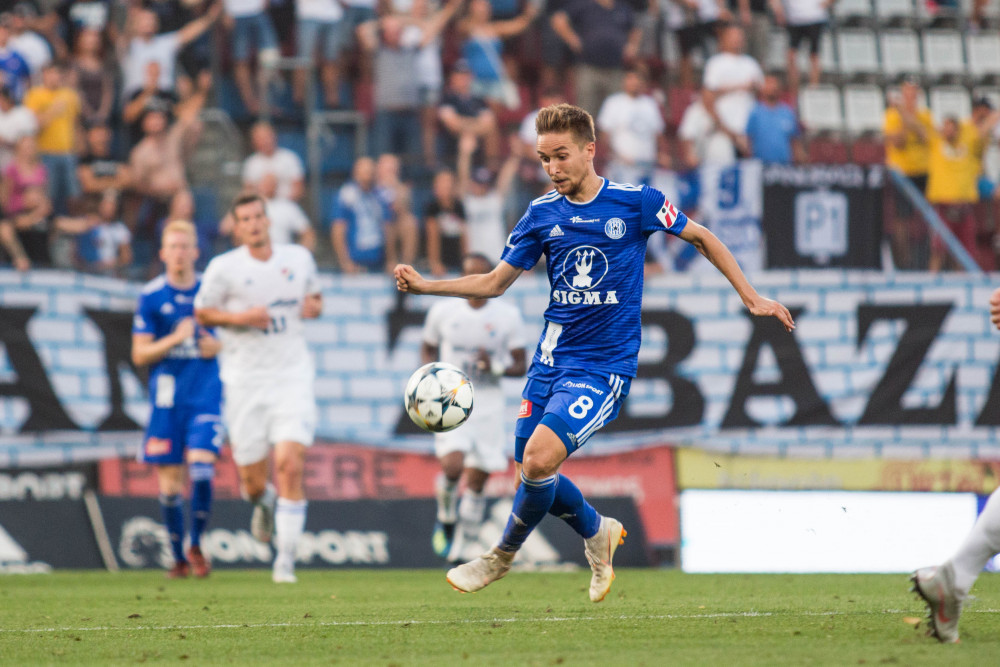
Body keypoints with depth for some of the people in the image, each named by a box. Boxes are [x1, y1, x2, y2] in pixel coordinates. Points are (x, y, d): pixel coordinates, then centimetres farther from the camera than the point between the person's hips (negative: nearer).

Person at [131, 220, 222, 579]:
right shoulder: (151, 296, 1)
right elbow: (139, 354, 0)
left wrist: (219, 346, -4)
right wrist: (175, 339, -15)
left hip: (206, 397, 0)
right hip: (166, 399, 0)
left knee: (202, 471, -16)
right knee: (169, 485, 2)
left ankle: (196, 545, 5)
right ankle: (179, 557, 18)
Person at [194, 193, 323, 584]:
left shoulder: (299, 258, 6)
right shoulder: (224, 268, -4)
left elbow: (314, 295, 23)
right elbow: (202, 313, 4)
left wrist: (314, 307, -1)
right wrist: (240, 318, -14)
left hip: (292, 379, 1)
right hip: (245, 382, -1)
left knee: (290, 467, -16)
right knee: (252, 481, 3)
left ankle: (286, 559, -8)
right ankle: (264, 503, 43)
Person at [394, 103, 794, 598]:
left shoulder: (635, 203, -7)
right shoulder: (542, 214, 3)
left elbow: (700, 238, 6)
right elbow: (495, 282, 10)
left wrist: (751, 297, 4)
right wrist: (424, 286, -2)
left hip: (605, 363, -5)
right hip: (552, 356, 5)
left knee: (539, 459, -21)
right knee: (532, 474, 3)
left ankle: (502, 556, 1)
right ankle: (597, 532, 32)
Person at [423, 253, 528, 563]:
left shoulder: (508, 316, -2)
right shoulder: (443, 311, -1)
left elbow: (520, 366, 3)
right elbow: (428, 349, 14)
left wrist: (495, 366, -18)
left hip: (488, 406, 1)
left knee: (476, 482, 2)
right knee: (452, 466, -22)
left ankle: (460, 550, 15)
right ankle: (446, 518, 8)